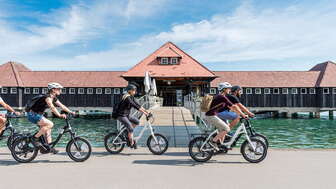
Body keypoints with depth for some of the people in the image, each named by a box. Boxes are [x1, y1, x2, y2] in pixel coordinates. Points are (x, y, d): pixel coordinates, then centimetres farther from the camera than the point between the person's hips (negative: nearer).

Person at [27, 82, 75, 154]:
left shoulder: (54, 98, 6)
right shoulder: (47, 97, -22)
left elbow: (62, 106, 6)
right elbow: (52, 107, -37)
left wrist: (71, 112, -5)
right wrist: (59, 115, -47)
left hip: (38, 115, 10)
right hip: (33, 115, -10)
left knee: (47, 127, 7)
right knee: (50, 124, -21)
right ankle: (35, 138, -10)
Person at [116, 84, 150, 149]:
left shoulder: (131, 97, 6)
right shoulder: (127, 98, -22)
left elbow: (138, 105, 6)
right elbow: (135, 106, -30)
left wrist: (147, 111, -1)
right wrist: (144, 113, -32)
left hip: (126, 115, 9)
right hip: (121, 115, -9)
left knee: (137, 122, 2)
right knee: (131, 129, -12)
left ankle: (128, 132, 13)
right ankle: (132, 143, 1)